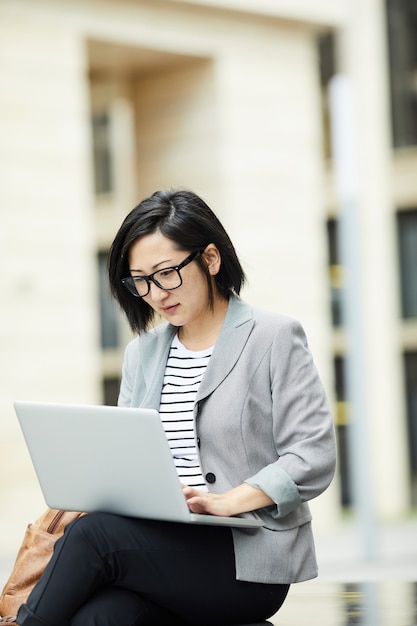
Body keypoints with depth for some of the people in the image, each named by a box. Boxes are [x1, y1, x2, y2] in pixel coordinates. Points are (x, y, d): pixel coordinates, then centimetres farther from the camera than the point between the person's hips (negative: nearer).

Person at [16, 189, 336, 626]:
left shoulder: (276, 339, 2)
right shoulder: (142, 351, 21)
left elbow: (313, 459, -6)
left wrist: (224, 502, -19)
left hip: (248, 560, -4)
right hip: (160, 547, 4)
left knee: (93, 534, -29)